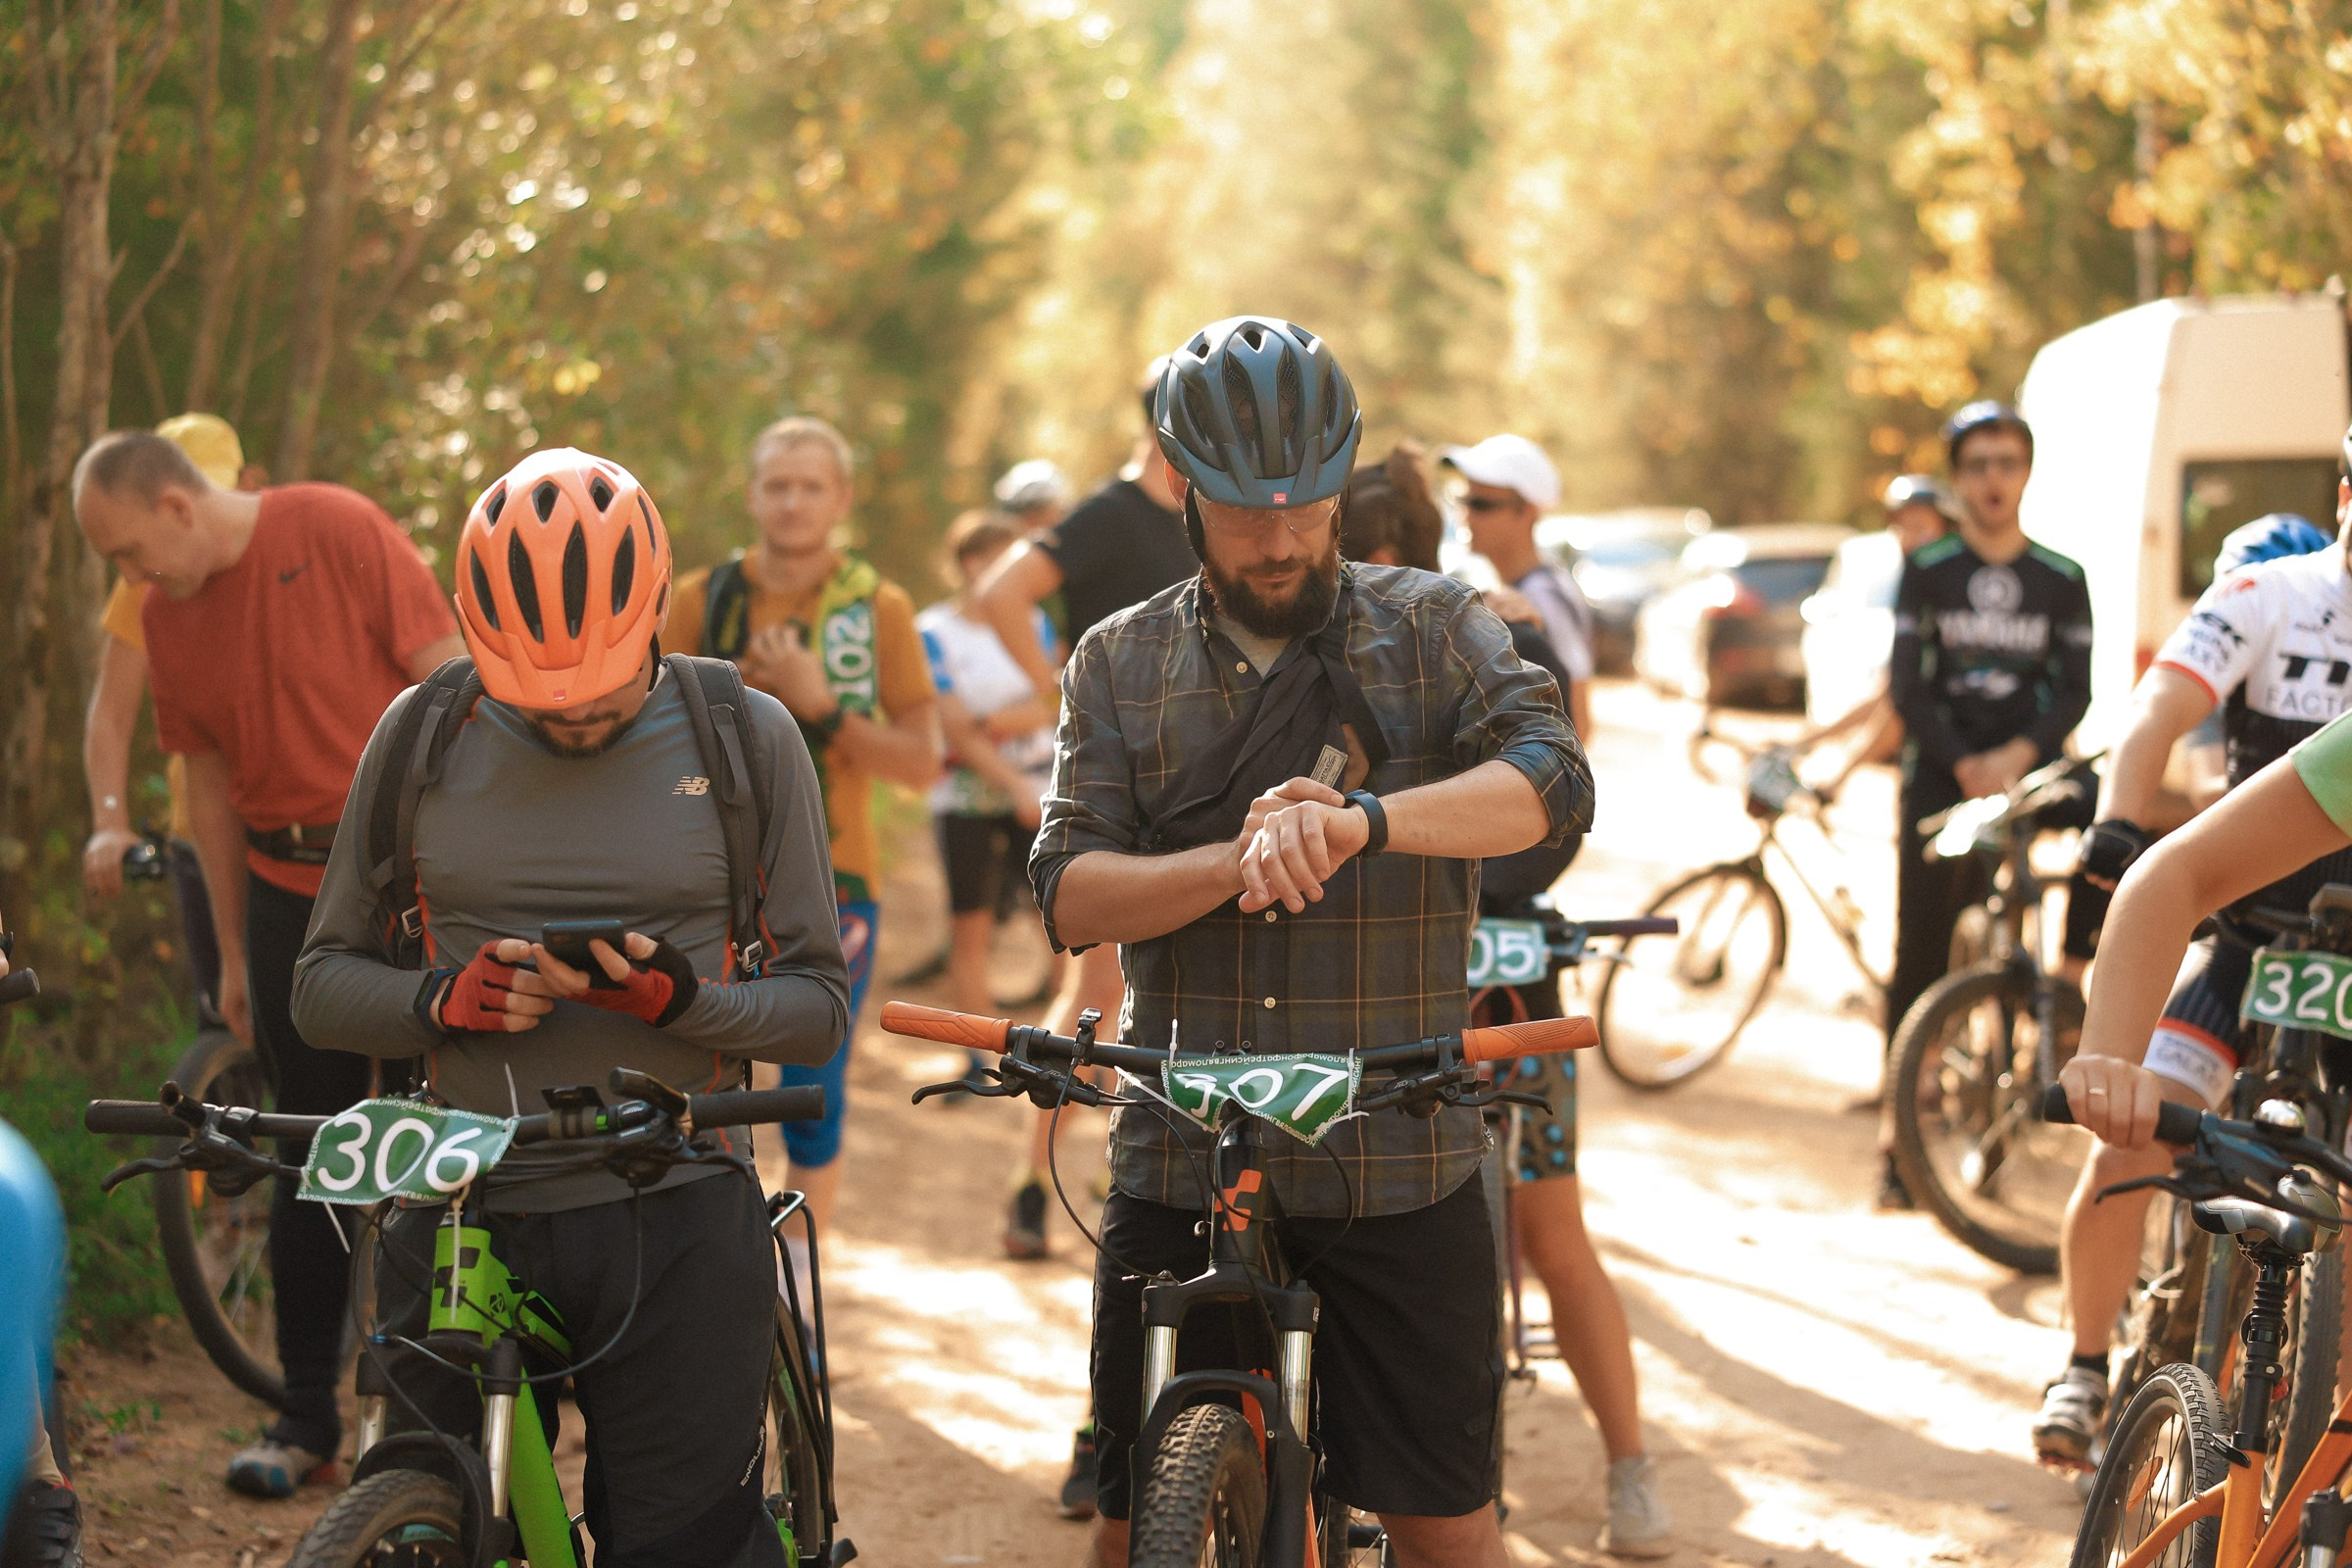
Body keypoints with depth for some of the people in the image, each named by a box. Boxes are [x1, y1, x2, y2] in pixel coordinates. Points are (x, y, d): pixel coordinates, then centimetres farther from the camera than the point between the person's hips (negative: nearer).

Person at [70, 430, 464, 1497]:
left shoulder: (339, 531, -10)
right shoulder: (166, 616, 6)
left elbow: (447, 680, -9)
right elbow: (211, 781, 12)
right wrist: (234, 950, 14)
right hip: (290, 894, 4)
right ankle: (306, 1418, 12)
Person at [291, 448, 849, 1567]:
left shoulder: (745, 740, 3)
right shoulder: (424, 736, 7)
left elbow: (819, 1004, 4)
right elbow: (323, 983, 10)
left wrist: (681, 997, -16)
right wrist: (445, 1000, -11)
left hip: (672, 1226, -1)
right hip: (460, 1221, 2)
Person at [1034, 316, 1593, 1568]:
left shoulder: (1430, 631, 4)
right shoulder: (1121, 664, 8)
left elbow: (1552, 780, -15)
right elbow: (1071, 894, -3)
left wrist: (1358, 819, -32)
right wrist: (1236, 861, -23)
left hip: (1398, 1168, -1)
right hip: (1179, 1167, 1)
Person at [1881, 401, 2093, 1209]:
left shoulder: (2061, 580, 6)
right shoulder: (1927, 571, 3)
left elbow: (2075, 689, 1)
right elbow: (1906, 686, -2)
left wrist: (2017, 755, -15)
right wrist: (1963, 764, -14)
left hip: (2025, 774, 2)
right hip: (1939, 778, -1)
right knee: (1921, 947, -4)